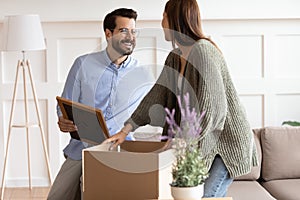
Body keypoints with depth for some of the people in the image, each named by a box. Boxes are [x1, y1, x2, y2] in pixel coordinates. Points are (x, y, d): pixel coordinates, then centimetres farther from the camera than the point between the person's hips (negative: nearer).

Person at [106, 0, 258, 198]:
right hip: (207, 141, 8)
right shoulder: (175, 58, 7)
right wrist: (125, 130, 5)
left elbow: (211, 108, -26)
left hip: (228, 140, -8)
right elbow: (156, 97, 9)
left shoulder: (202, 51, -21)